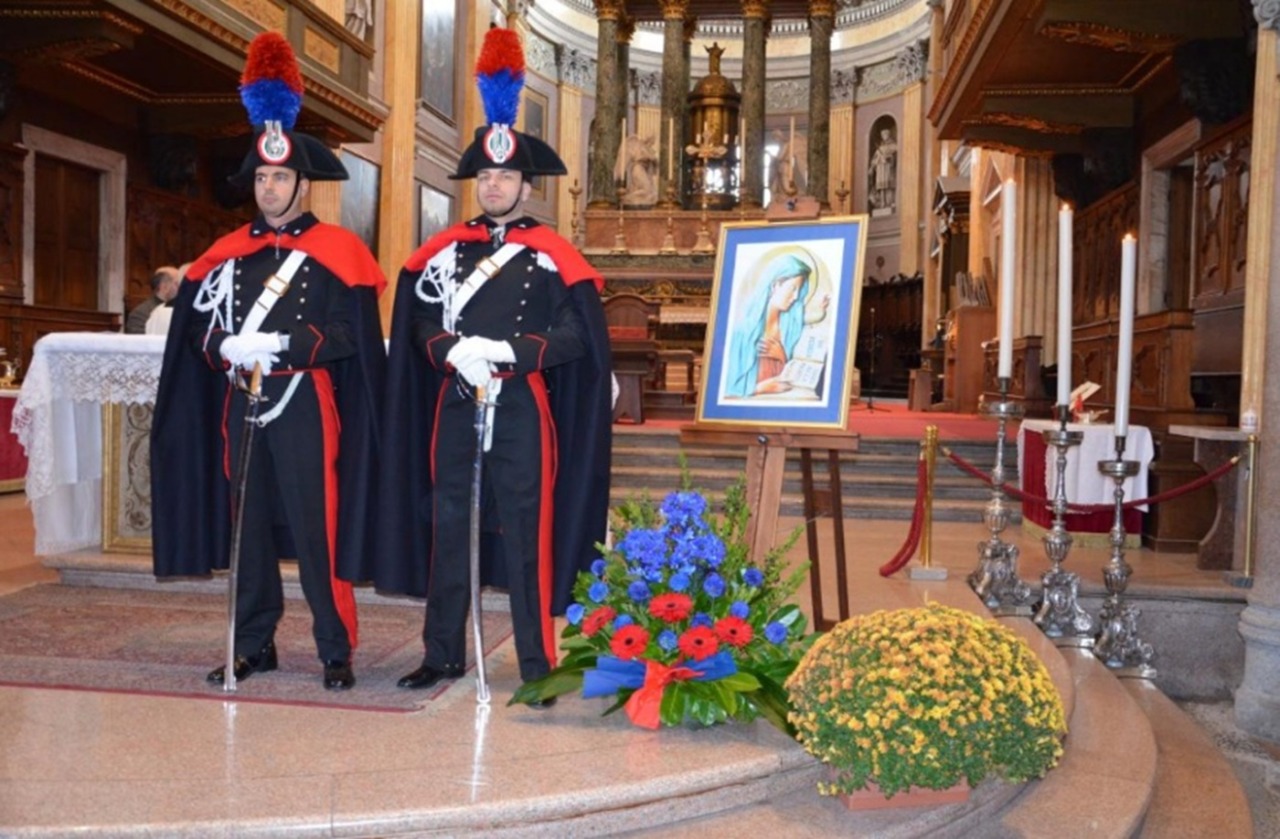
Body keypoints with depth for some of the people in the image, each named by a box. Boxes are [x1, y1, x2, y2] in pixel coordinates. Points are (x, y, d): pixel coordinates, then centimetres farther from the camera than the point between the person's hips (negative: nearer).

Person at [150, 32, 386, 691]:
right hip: (242, 404, 5)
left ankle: (336, 651, 6)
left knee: (315, 529, -4)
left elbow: (349, 336, -10)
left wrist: (279, 346, -20)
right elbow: (197, 326, 11)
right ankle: (255, 645, 21)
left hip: (306, 406, -5)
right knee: (249, 527, 10)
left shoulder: (336, 251, -2)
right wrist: (228, 348, -11)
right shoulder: (228, 253, 12)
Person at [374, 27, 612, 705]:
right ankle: (444, 653, 21)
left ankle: (538, 665, 9)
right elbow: (420, 325, 7)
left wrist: (503, 351, -18)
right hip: (455, 406, 4)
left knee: (526, 532, 0)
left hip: (522, 407, -3)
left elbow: (574, 336, -7)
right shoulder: (443, 250, 10)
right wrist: (455, 350, -14)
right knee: (448, 526, 9)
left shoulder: (552, 255, 0)